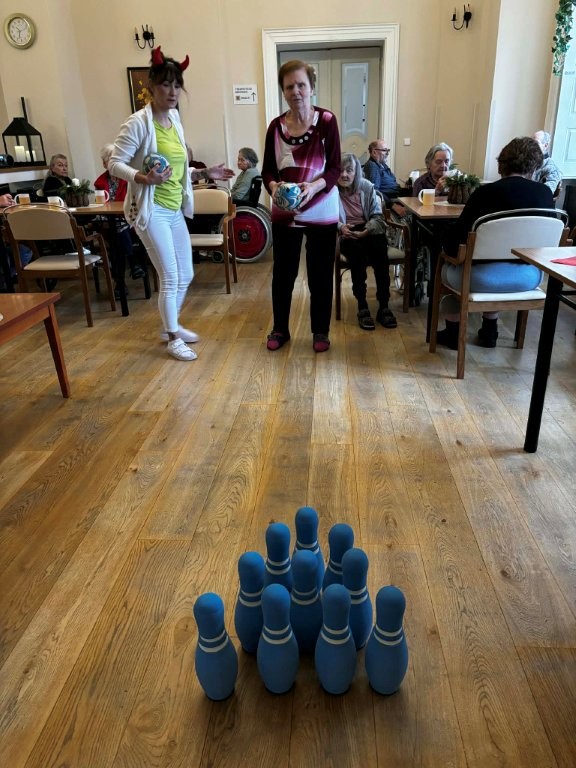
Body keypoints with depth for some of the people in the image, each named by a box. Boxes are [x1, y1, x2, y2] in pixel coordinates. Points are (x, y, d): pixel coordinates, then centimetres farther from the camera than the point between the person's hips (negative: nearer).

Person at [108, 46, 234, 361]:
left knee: (185, 275, 14)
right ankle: (172, 338, 13)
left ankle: (171, 326, 33)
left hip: (174, 209, 8)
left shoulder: (174, 119, 9)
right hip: (151, 210, -8)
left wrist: (205, 172, 10)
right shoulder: (139, 122, -14)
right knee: (170, 277, -4)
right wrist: (144, 178, -31)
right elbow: (115, 163, -15)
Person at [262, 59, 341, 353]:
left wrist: (313, 187, -27)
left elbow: (335, 168, -9)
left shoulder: (326, 121, -6)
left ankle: (320, 331, 23)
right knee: (282, 273, 9)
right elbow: (267, 170, 2)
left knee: (320, 274, 6)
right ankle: (280, 329, 26)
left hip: (321, 212, -2)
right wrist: (273, 186, -20)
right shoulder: (276, 126, 2)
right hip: (284, 212, 2)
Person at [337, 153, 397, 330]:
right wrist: (340, 227, -25)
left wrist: (365, 231, -16)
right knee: (357, 250, -36)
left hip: (369, 231, 2)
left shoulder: (367, 187, 3)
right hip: (346, 235, -2)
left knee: (380, 250, -30)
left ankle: (383, 306, -25)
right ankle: (362, 306, -28)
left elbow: (377, 217, 3)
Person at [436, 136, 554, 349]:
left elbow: (453, 236, -8)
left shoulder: (485, 192, -11)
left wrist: (452, 249, 12)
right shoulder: (545, 193, 0)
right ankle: (489, 331, 42)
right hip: (528, 278, 5)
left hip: (484, 277, -4)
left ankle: (453, 333, 33)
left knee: (448, 269, 27)